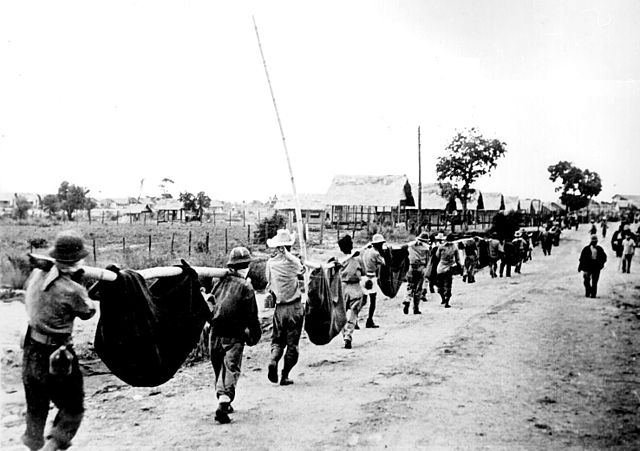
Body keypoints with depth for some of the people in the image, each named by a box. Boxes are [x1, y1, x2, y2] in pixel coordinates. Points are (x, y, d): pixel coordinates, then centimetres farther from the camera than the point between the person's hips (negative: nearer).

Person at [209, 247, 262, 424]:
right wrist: (255, 335, 3)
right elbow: (251, 316, -8)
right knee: (231, 370, -4)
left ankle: (223, 402, 26)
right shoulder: (245, 286, -8)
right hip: (234, 336, -5)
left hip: (215, 334, 5)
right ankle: (223, 404, -20)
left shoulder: (220, 281, 7)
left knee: (220, 370, 18)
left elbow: (210, 305, 12)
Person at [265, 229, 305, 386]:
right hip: (295, 307, -2)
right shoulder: (293, 261, -8)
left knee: (277, 340, 16)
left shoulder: (270, 263, 1)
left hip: (280, 307, 2)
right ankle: (285, 376, 7)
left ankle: (273, 360, -12)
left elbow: (269, 286, 6)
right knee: (292, 343, 8)